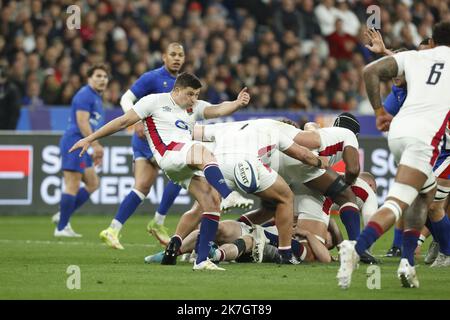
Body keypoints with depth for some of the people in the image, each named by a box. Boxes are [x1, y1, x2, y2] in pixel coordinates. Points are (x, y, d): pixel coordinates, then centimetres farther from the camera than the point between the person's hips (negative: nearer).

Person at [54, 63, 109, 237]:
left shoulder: (96, 97, 21)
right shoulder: (85, 95, -11)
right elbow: (82, 122, -20)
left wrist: (96, 148, 22)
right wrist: (96, 145, -23)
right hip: (74, 142, -10)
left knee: (92, 184, 12)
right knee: (73, 186, -10)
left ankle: (63, 216, 14)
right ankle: (61, 227, -6)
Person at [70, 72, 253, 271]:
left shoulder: (195, 107, 26)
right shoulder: (155, 101, 11)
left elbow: (217, 110, 9)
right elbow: (123, 122, 12)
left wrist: (237, 104, -13)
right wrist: (90, 139, 12)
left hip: (191, 165, 7)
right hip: (168, 153, -7)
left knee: (212, 202, -11)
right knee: (202, 151, -36)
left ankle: (202, 259, -10)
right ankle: (229, 195, -57)